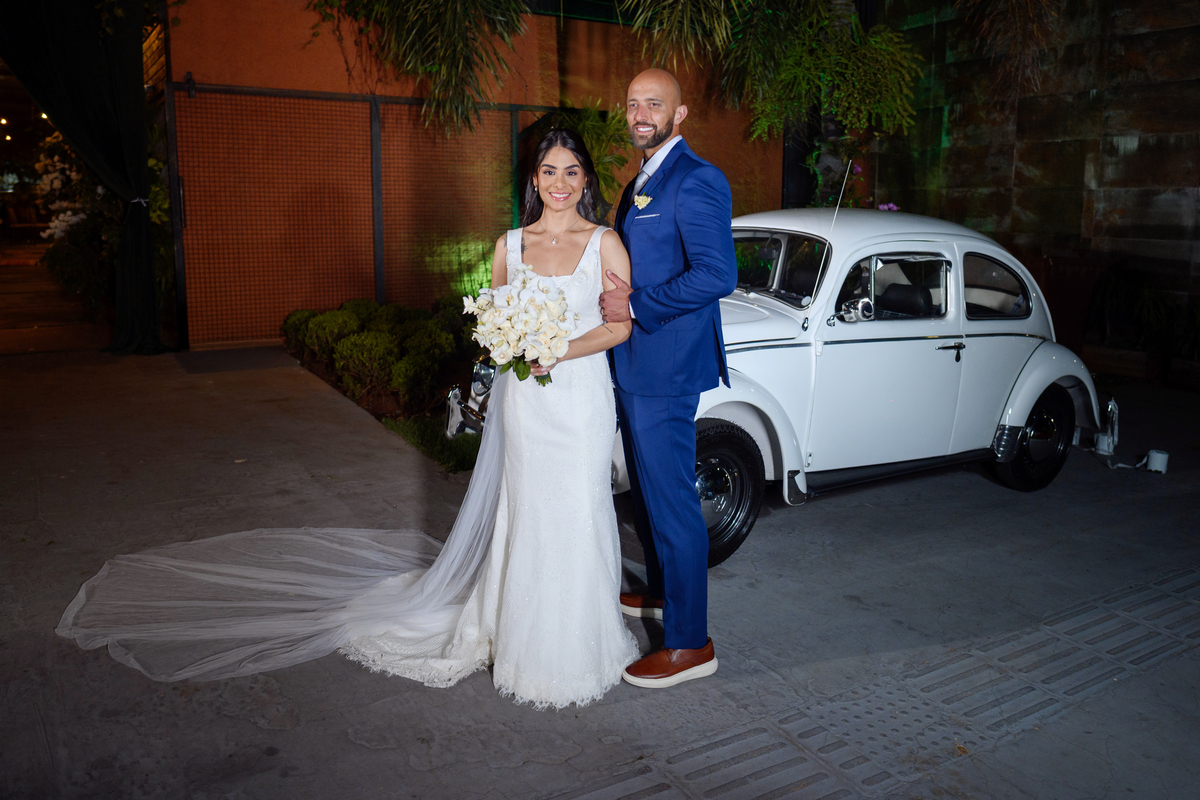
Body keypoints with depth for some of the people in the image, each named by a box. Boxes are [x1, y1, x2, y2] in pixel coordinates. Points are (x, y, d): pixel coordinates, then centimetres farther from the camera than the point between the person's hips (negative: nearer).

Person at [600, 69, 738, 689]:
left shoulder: (695, 181, -15)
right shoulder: (641, 183, 17)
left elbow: (717, 273, -25)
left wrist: (635, 306, -19)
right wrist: (614, 297, 4)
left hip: (666, 367, -10)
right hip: (635, 364, 10)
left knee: (672, 501, -4)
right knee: (646, 491, 22)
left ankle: (690, 643, 8)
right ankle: (660, 592, 41)